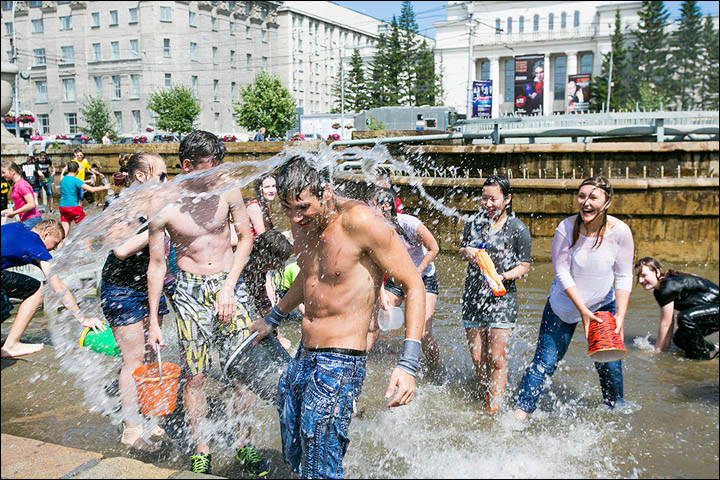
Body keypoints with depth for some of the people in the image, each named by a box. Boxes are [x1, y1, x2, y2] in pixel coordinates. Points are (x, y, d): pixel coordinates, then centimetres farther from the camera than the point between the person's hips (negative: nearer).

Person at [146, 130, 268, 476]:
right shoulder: (164, 206, -10)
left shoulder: (227, 191, -6)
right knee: (195, 376, 4)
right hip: (190, 292, -1)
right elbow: (157, 265, -1)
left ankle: (244, 444, 21)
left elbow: (245, 237, 4)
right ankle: (201, 451, 22)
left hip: (228, 285, 2)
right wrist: (153, 321, 1)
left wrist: (229, 287, -5)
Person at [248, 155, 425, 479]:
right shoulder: (301, 224, 3)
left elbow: (414, 286, -16)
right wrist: (272, 319, 38)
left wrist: (408, 366, -23)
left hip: (340, 364, -8)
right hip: (302, 357, 8)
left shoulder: (358, 221, -20)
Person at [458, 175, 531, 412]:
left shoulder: (519, 229, -4)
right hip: (473, 296, 4)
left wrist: (506, 276, -21)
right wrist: (467, 253, -5)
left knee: (497, 359, -4)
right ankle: (487, 396, 32)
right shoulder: (473, 223, 7)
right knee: (477, 358, 10)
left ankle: (494, 409, 7)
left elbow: (525, 265, -2)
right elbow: (462, 250, 19)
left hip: (502, 298, -4)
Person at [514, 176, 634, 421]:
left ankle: (615, 408, 34)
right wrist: (583, 310, -21)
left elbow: (623, 277, -9)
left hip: (603, 304, 2)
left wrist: (620, 316, -17)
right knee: (545, 361, -3)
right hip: (565, 304, -2)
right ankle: (520, 413, 6)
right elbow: (562, 274, -17)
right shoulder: (566, 228, -21)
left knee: (610, 365, 6)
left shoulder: (620, 231, -16)